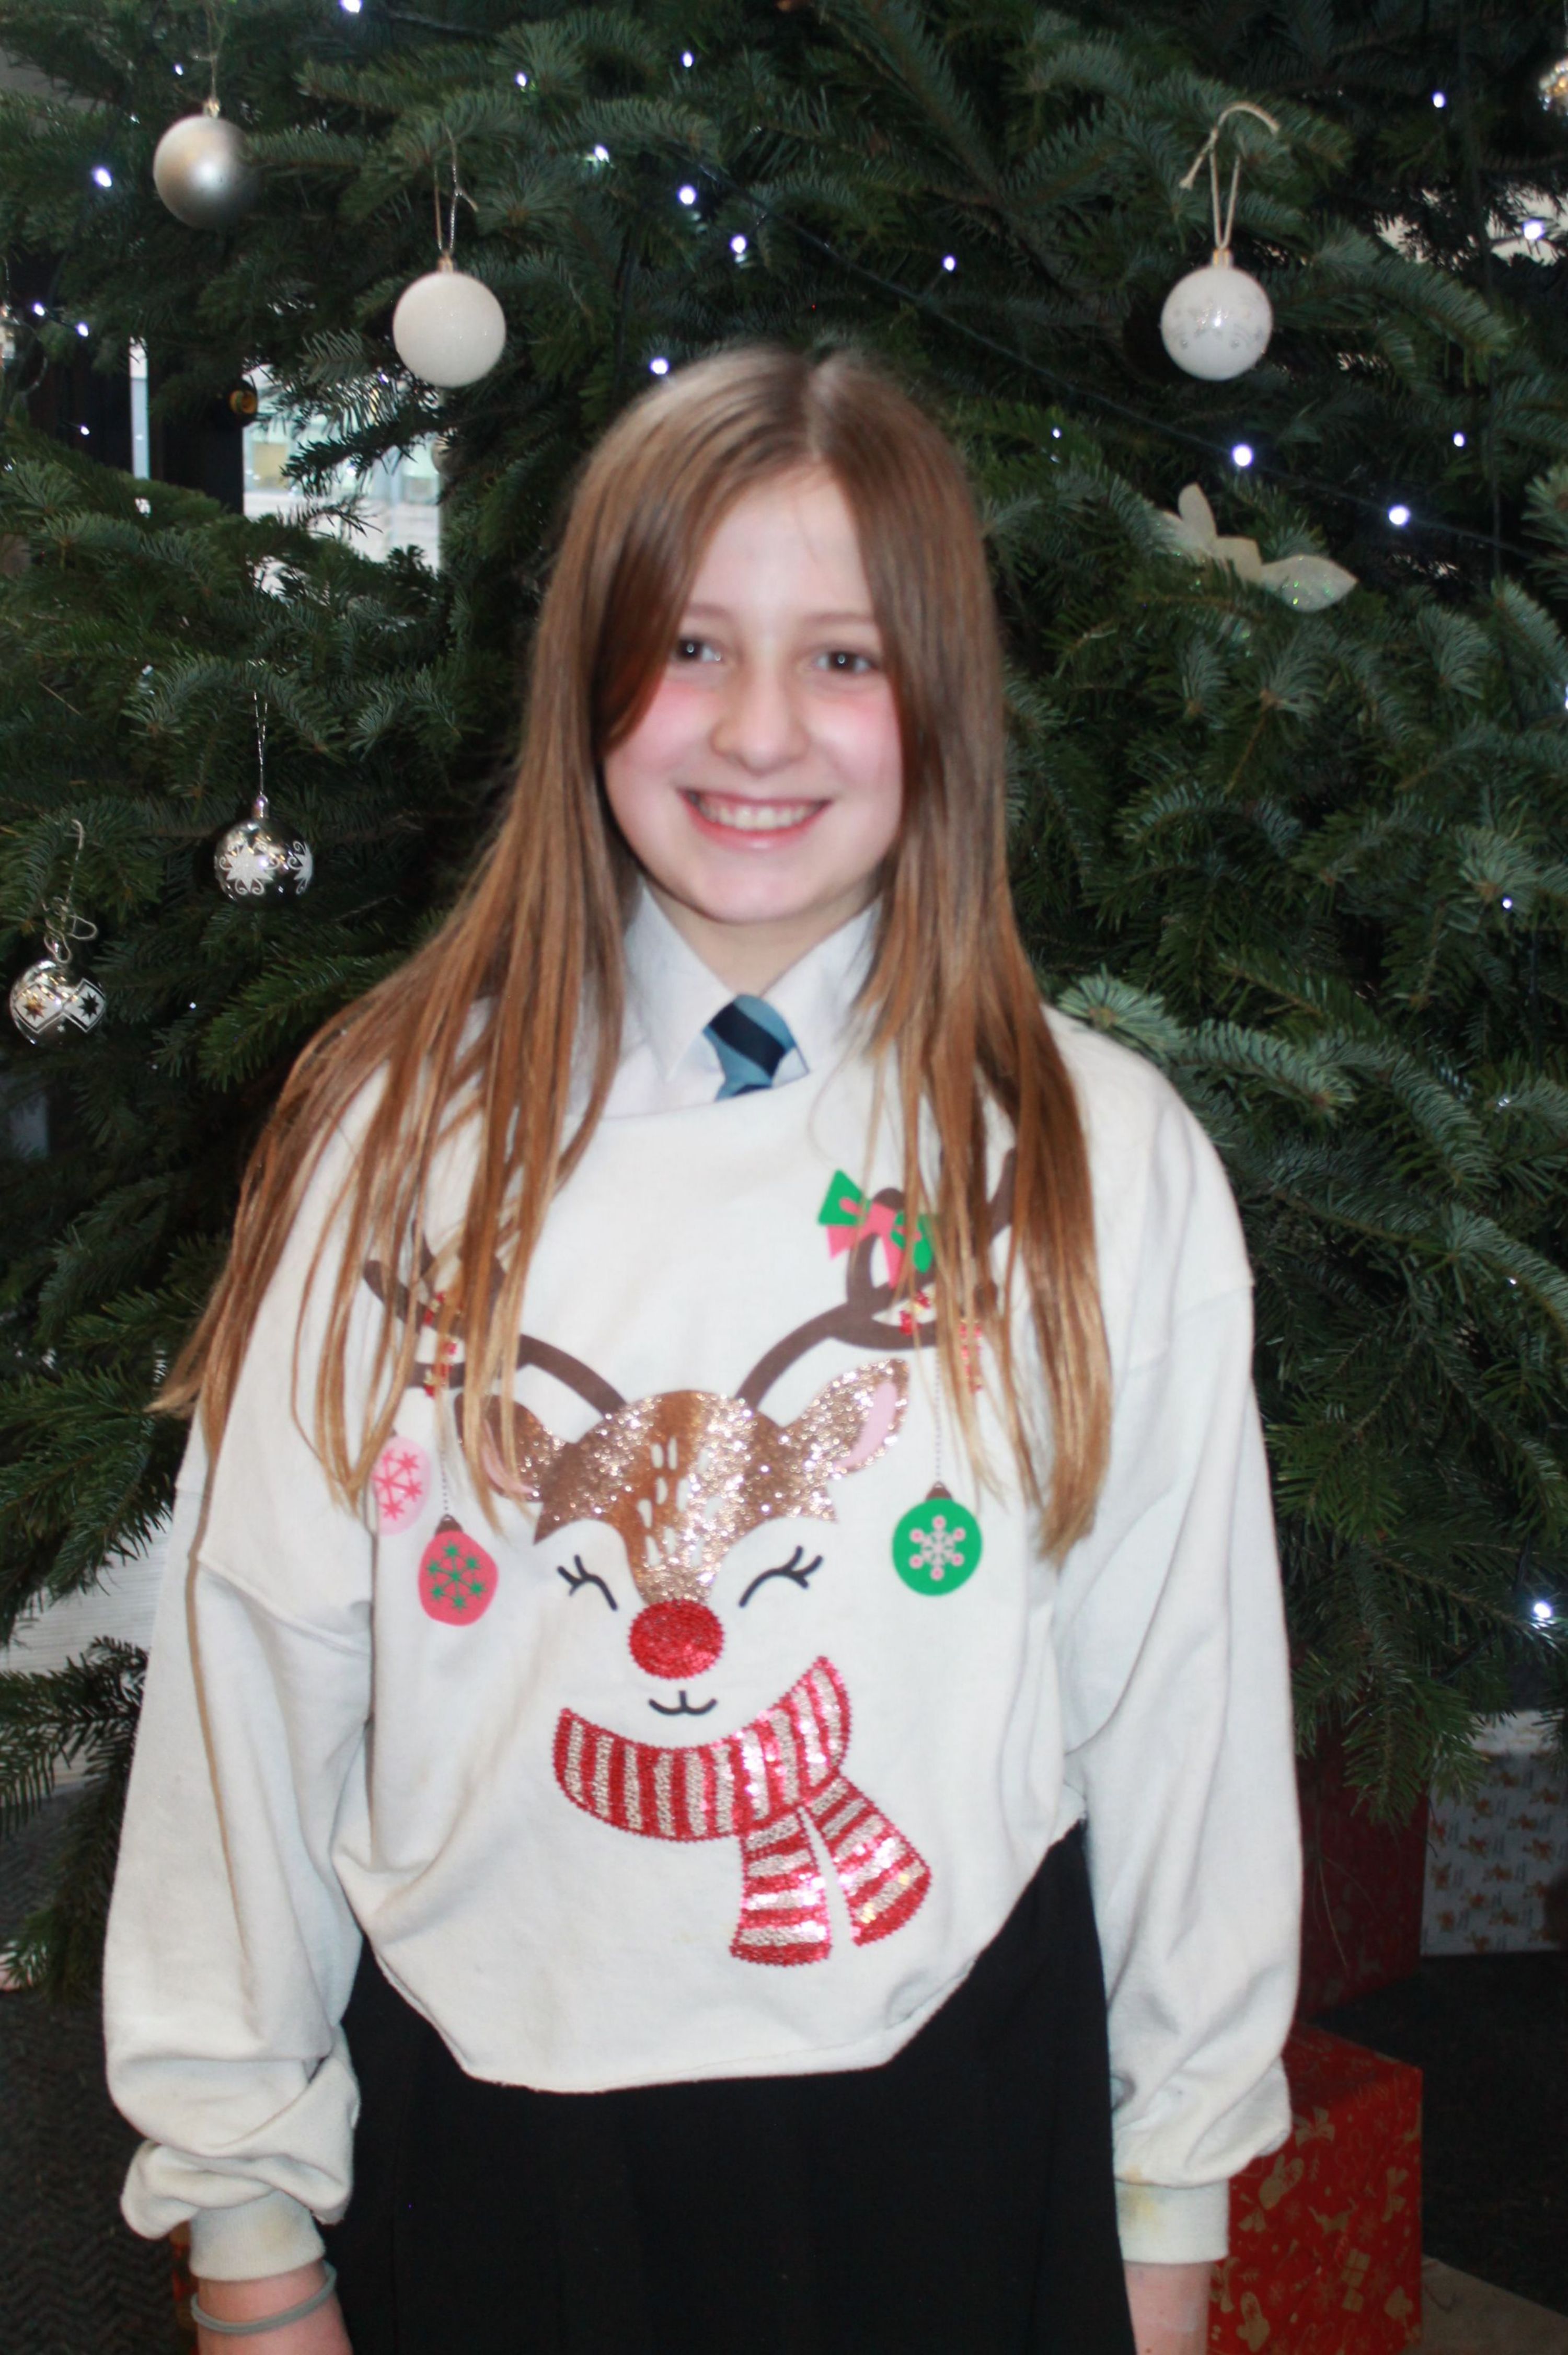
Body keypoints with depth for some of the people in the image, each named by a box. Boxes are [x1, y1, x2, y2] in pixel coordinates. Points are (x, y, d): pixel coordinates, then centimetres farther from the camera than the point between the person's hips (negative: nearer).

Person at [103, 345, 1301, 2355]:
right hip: (482, 2130, 1)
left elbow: (1181, 1704, -1)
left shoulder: (1102, 1167, -7)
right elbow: (256, 1669, -3)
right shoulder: (395, 1135, -6)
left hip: (947, 2136, 0)